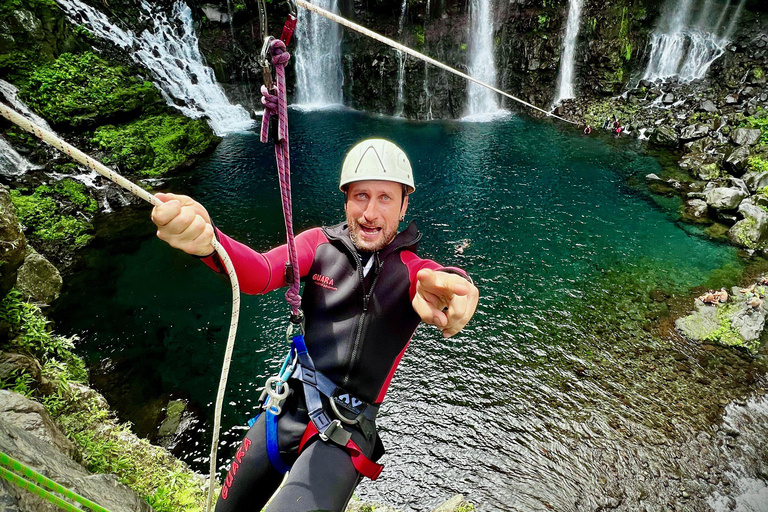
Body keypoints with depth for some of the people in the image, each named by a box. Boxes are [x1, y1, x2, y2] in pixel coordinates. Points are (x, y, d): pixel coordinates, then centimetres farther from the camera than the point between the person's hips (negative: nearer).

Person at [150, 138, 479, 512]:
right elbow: (261, 273, -19)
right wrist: (206, 241, -41)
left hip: (343, 433, -2)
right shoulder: (319, 244, -4)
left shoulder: (412, 271, -9)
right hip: (285, 410, 3)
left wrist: (447, 287, -56)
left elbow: (451, 287, -30)